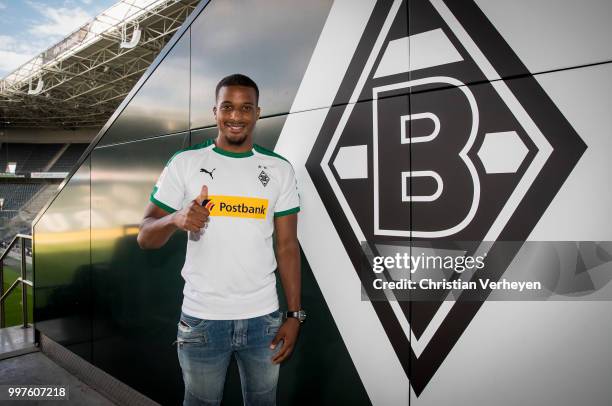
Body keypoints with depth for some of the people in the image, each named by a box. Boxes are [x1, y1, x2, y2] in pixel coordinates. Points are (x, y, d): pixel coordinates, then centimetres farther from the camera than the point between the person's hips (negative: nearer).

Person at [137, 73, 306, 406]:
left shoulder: (279, 169, 1)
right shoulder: (185, 163, -3)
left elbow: (287, 246, 2)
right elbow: (145, 237, -4)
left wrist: (295, 314, -2)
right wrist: (175, 219, -26)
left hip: (264, 317, 2)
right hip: (201, 319, -1)